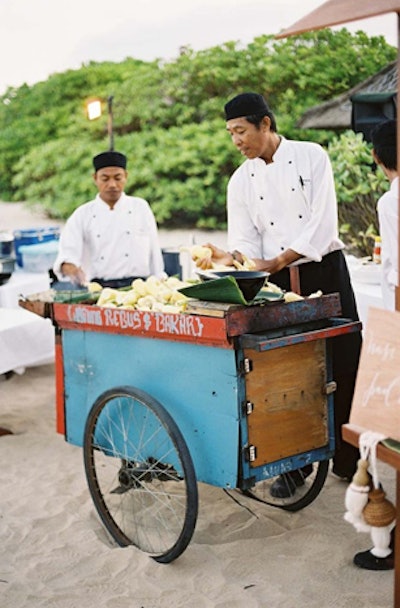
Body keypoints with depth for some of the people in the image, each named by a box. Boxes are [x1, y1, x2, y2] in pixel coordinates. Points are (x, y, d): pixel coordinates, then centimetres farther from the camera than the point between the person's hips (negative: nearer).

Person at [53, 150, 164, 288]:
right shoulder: (82, 215, 9)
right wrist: (69, 268, -24)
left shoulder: (141, 207, 10)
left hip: (137, 287, 0)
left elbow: (154, 254, 11)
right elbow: (68, 253, -3)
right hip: (98, 289, 0)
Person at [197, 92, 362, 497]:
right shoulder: (241, 180, 7)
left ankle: (349, 460, 17)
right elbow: (244, 239, 1)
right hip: (277, 282, 3)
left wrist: (276, 262, -18)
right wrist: (232, 258, -22)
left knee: (343, 365, 1)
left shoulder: (311, 156, -4)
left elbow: (323, 223, -12)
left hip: (325, 271, -2)